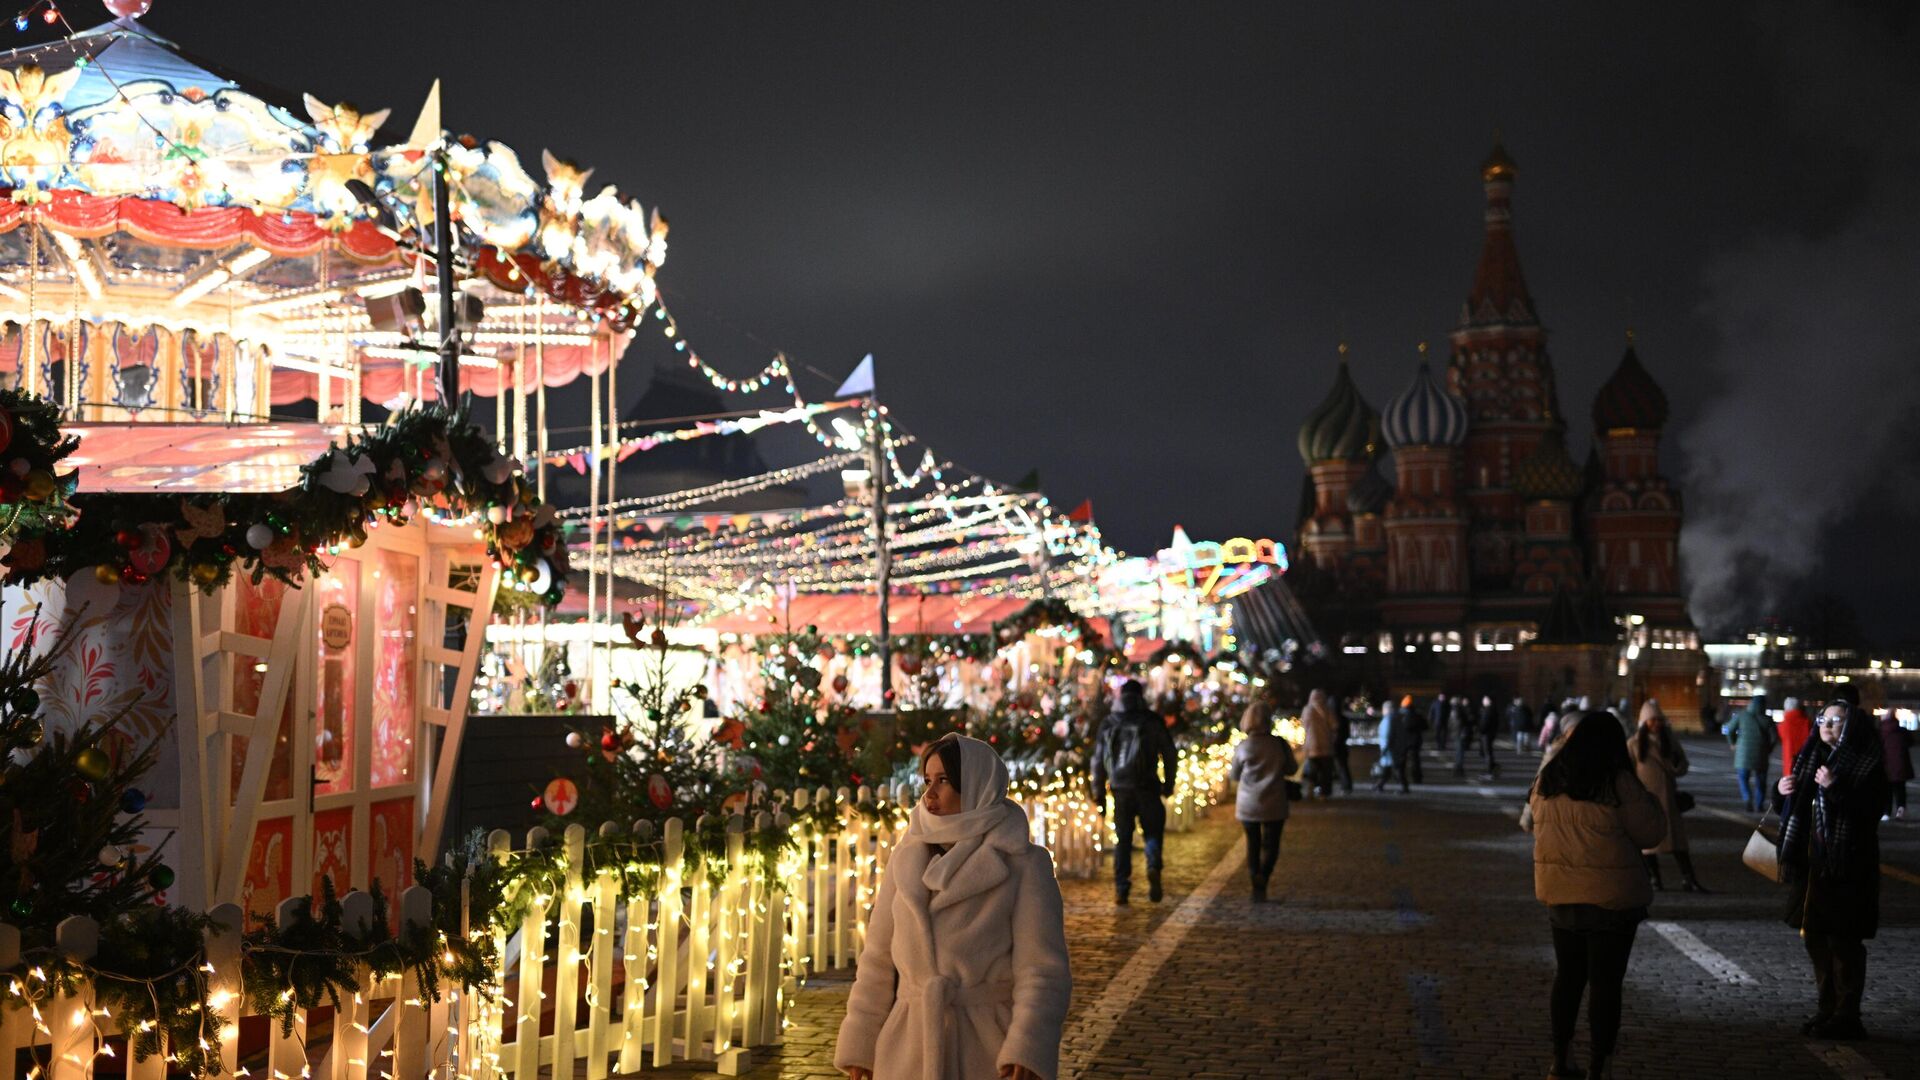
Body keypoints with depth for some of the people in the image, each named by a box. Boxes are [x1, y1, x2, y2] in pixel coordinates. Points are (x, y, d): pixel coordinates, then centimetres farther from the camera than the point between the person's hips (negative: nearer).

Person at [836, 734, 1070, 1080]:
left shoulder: (1023, 865, -5)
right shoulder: (908, 857, 7)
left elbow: (1042, 971, -11)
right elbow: (880, 958, 11)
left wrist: (1027, 1051, -24)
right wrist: (860, 1045, 8)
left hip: (988, 1050, -4)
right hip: (912, 1050, 4)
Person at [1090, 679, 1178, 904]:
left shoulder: (1108, 723, 7)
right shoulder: (1153, 722, 1)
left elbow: (1098, 759, 9)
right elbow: (1169, 754, 2)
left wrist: (1098, 791, 15)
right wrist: (1168, 784, 13)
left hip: (1120, 789, 2)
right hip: (1147, 788, -2)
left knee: (1122, 839, 9)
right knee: (1153, 832, 11)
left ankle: (1121, 888, 5)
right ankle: (1153, 867, -16)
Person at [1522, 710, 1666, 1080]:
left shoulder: (1549, 778, 1)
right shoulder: (1617, 782, -14)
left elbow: (1532, 821, 16)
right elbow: (1649, 832, -7)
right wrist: (1647, 801, 9)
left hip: (1560, 894, 5)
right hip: (1610, 897, -5)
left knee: (1568, 976, 17)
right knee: (1605, 983, 3)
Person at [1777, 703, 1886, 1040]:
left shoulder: (1867, 766, -8)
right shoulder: (1811, 759, 13)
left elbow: (1868, 812, -20)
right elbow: (1795, 811, 20)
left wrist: (1835, 789, -29)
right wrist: (1784, 793, 0)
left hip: (1846, 869, -8)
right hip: (1810, 865, 8)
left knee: (1843, 942, -3)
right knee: (1815, 937, 12)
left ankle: (1847, 1017, 5)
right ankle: (1828, 1009, 23)